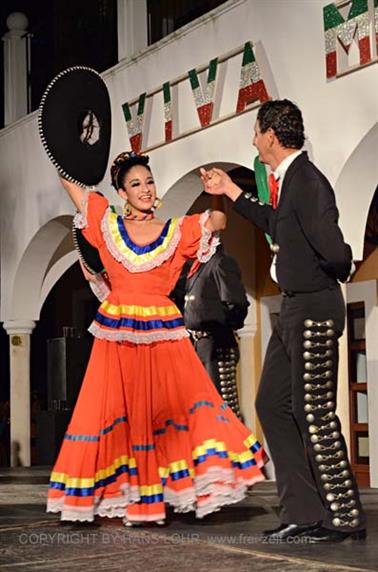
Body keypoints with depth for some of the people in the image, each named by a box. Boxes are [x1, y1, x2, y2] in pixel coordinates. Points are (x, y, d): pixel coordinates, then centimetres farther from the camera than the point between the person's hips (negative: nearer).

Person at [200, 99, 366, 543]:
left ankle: (346, 517, 8)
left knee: (314, 413, -4)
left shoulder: (307, 183, -20)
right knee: (272, 404, 12)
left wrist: (329, 276, -6)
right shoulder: (288, 181, 11)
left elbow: (336, 253, -29)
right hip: (294, 308, 10)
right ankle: (303, 511, 16)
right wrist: (232, 192, 35)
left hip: (314, 309, -10)